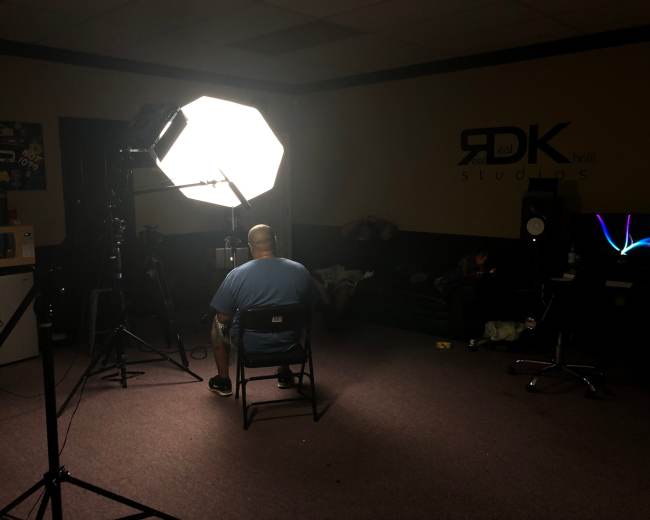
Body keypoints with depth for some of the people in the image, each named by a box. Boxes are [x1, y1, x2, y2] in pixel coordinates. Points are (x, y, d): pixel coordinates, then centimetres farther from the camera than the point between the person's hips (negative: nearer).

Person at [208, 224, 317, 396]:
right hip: (288, 344, 2)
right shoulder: (300, 271, -10)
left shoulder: (236, 275, -16)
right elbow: (309, 306, 4)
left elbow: (224, 318, -9)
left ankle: (223, 381, 36)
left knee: (217, 323, 28)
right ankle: (284, 374, 43)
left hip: (250, 346, -2)